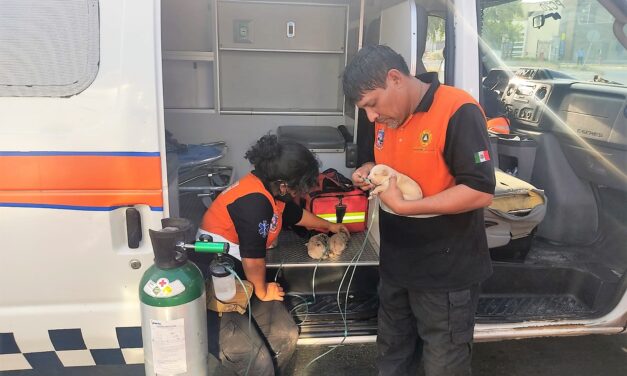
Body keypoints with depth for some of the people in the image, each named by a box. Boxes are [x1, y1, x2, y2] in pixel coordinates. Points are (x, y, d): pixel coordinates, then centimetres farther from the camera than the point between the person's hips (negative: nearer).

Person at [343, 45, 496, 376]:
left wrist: (403, 206, -26)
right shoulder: (384, 118, 3)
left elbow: (480, 192, -26)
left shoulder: (458, 111, -22)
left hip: (445, 273, -7)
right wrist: (368, 172, -3)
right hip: (395, 265, 7)